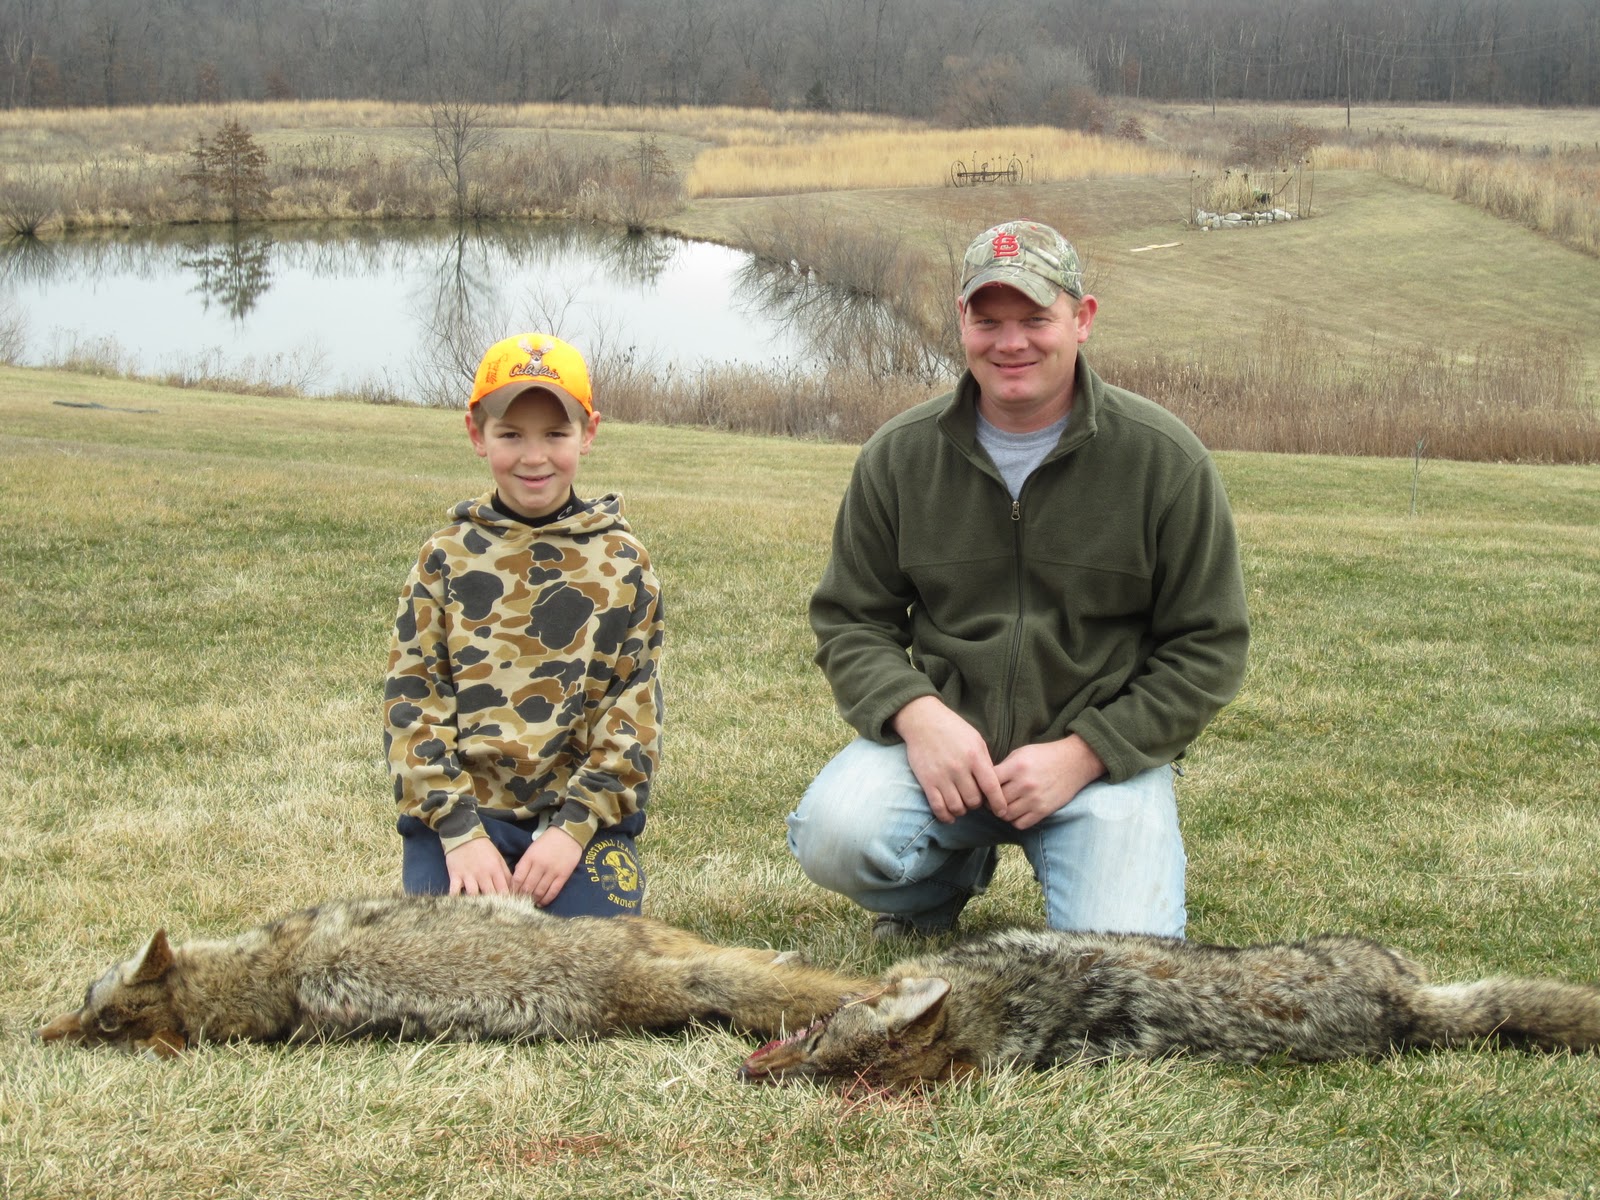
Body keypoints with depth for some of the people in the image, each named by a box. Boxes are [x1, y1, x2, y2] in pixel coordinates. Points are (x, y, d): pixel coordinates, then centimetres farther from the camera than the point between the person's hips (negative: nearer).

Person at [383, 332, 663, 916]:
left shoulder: (622, 563, 4)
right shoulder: (446, 557, 4)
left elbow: (634, 714, 0)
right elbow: (412, 700, -1)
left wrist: (573, 826, -13)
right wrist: (459, 830, -13)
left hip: (585, 814, 0)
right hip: (460, 809, 0)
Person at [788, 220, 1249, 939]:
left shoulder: (1164, 460, -5)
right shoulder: (899, 455, 2)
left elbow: (1208, 649, -2)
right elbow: (849, 620, 7)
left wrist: (1081, 754, -14)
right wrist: (916, 714, -15)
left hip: (1105, 756, -2)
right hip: (941, 741, 2)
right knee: (833, 837, -28)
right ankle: (944, 882, 9)